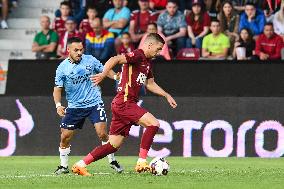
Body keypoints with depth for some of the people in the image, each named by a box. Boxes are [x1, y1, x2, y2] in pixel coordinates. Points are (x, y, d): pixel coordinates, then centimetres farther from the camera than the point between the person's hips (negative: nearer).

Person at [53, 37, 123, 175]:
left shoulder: (90, 60, -3)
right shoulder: (63, 68, -6)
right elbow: (57, 88, -3)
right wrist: (58, 105, -19)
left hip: (94, 103, 0)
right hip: (74, 106, 0)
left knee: (102, 134, -12)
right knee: (65, 137, -2)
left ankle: (112, 161, 6)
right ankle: (63, 166, 16)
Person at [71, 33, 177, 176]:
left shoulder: (147, 61, 20)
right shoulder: (138, 55, -11)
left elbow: (150, 84, 34)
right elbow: (115, 59, -25)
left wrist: (166, 95, 33)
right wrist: (103, 74, -40)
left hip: (123, 105, 10)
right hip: (124, 103, -10)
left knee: (113, 145, 8)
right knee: (153, 124, -17)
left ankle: (80, 165, 11)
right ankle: (141, 163, -15)